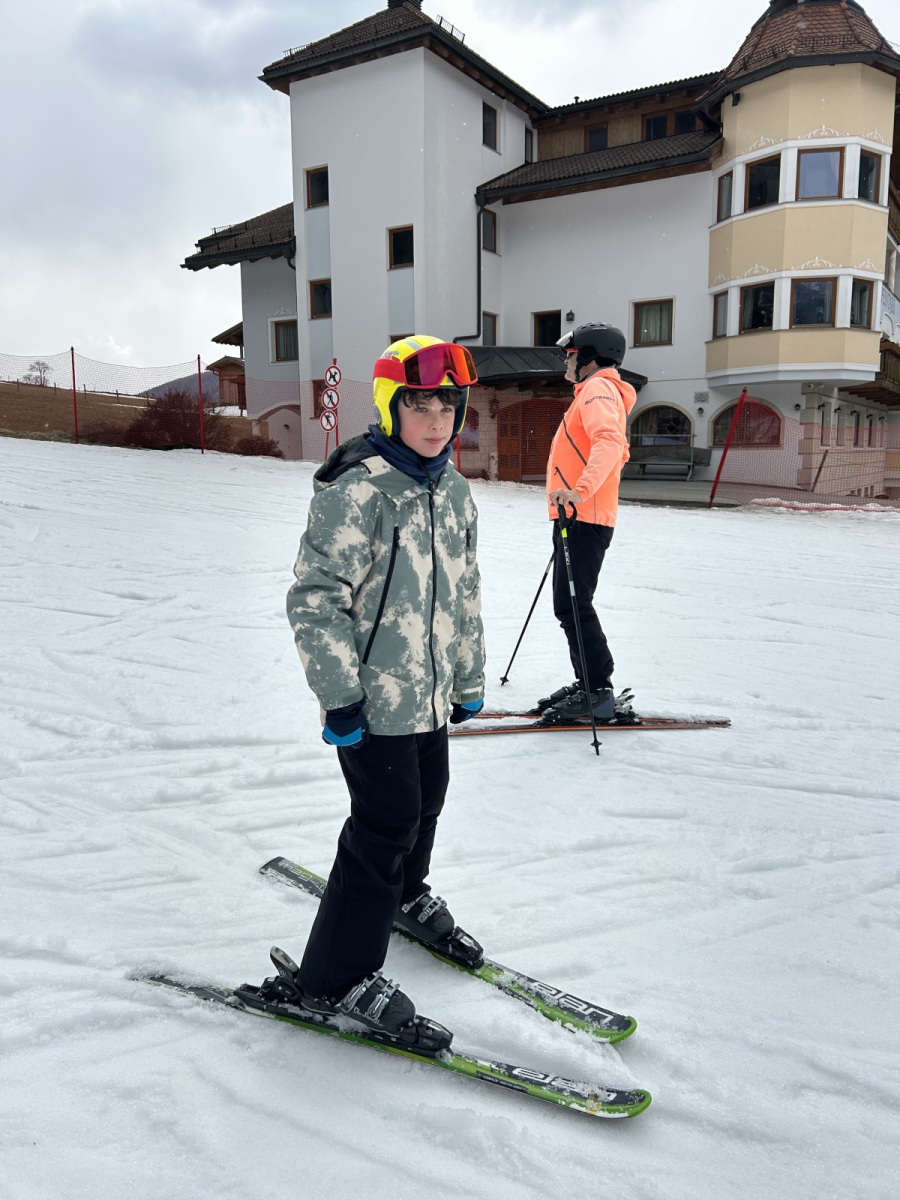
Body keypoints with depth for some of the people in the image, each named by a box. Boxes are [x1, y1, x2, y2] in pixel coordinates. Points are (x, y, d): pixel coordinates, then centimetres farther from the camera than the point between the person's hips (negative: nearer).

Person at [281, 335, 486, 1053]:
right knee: (388, 824, -3)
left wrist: (469, 679, 18)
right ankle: (338, 979, 15)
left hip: (430, 692, 8)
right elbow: (316, 596, -18)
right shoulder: (357, 490, -17)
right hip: (373, 698, -8)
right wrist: (339, 693, -18)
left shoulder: (454, 492, 8)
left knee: (426, 803, 21)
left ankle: (405, 897, 50)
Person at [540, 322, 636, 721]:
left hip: (584, 520, -11)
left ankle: (598, 693, -3)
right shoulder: (598, 392, 23)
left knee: (572, 606, -9)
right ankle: (588, 683, 20)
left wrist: (582, 489, -42)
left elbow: (609, 443, -29)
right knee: (570, 606, 13)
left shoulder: (597, 390, -9)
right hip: (579, 517, 11)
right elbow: (620, 452, 33)